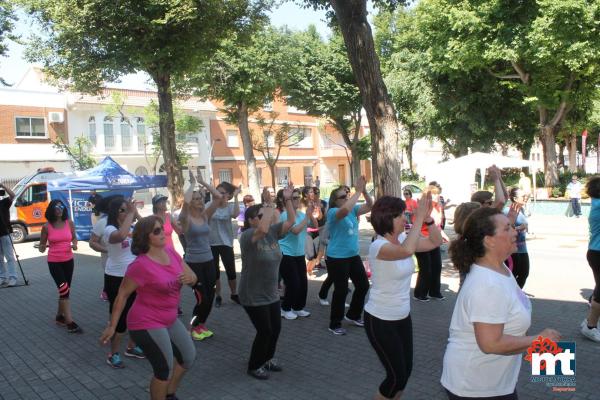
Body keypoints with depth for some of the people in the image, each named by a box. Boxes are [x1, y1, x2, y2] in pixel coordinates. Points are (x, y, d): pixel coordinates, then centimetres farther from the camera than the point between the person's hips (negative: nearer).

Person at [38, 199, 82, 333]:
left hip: (68, 261, 4)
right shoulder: (46, 226, -8)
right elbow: (41, 247, 1)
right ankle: (70, 322, -8)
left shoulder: (69, 223, -2)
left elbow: (74, 237, 14)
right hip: (54, 262, -4)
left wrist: (74, 244, -8)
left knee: (65, 290, 12)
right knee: (64, 289, -11)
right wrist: (43, 247, -22)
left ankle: (60, 316, 30)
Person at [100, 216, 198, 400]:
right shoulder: (141, 265, -23)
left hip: (169, 320, 8)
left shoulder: (171, 252, -3)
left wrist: (190, 278, -20)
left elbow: (193, 278, 4)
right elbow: (122, 295, -16)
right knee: (164, 370, 1)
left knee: (188, 356, 19)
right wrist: (112, 326, -13)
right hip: (147, 324, -8)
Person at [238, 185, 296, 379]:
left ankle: (267, 358, 39)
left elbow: (291, 221, -3)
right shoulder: (247, 235, -20)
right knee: (265, 331, 0)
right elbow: (263, 229, -41)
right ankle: (254, 366, 21)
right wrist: (269, 208, -32)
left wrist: (287, 200, -11)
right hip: (253, 296, -7)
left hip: (271, 294, 7)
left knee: (276, 328, 16)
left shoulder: (273, 232, 1)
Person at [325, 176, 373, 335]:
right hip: (337, 258, -8)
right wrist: (358, 191, -32)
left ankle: (353, 315, 34)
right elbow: (345, 209, -38)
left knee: (363, 285, 15)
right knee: (341, 290, -1)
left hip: (353, 256, 8)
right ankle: (335, 324, 16)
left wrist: (364, 190, -15)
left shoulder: (353, 210, 6)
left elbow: (370, 206, 0)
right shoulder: (333, 212, -16)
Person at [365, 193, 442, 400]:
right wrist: (419, 218, -35)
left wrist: (428, 217, -12)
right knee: (396, 375, 1)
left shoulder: (403, 238, 0)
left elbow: (436, 242, 3)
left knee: (406, 370, 16)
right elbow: (407, 251, -43)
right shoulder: (378, 246, -24)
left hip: (403, 316, 8)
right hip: (380, 320, -7)